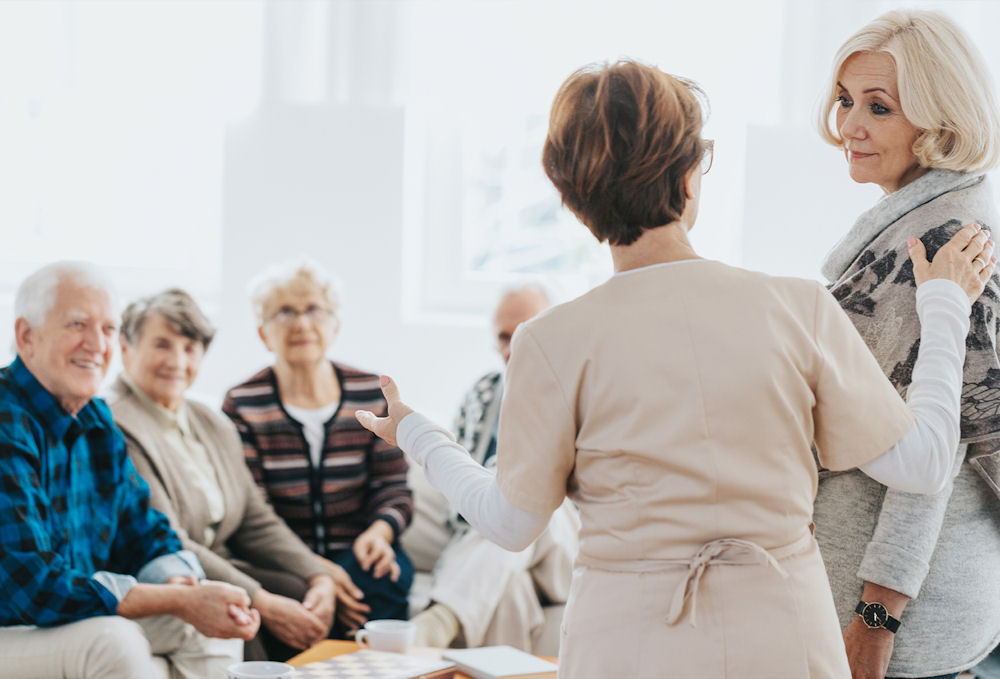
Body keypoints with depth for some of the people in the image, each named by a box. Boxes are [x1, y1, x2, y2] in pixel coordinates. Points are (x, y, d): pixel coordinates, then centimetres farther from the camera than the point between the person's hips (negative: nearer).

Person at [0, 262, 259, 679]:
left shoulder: (96, 422, 8)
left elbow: (146, 537, 12)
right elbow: (34, 586, -27)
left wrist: (177, 583, -14)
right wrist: (180, 601, -26)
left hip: (79, 619, 9)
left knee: (210, 625, -2)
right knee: (113, 641, -32)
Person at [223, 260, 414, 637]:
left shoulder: (372, 395, 8)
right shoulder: (242, 406, 0)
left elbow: (392, 487, 7)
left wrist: (379, 532, -18)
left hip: (358, 556, 2)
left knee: (388, 574, -31)